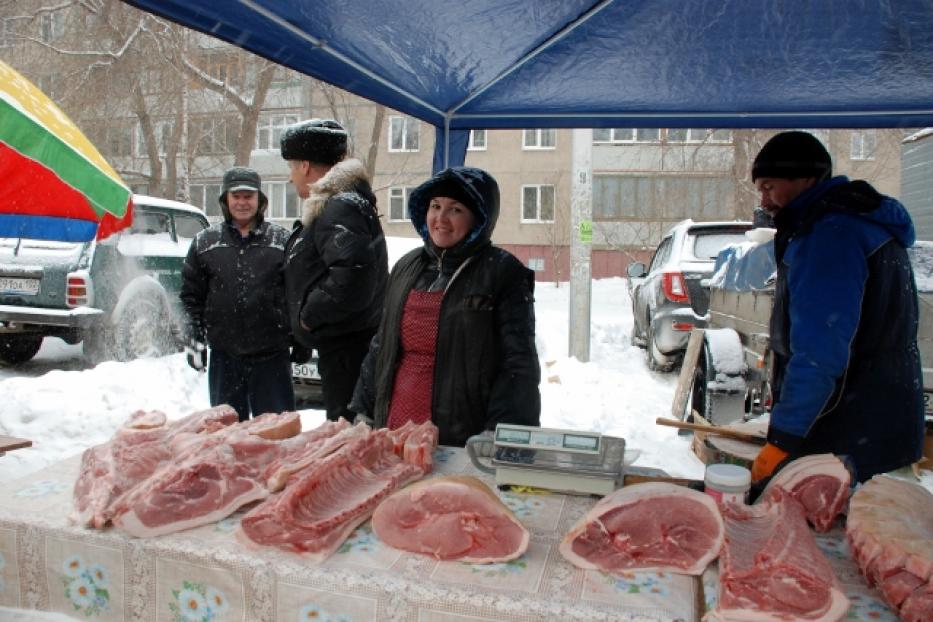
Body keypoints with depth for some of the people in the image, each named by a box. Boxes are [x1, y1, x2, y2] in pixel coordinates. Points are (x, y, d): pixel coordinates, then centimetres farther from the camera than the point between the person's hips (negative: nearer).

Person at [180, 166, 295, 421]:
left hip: (271, 354, -2)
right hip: (224, 354, 2)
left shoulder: (281, 239, 3)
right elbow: (191, 295, 10)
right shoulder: (205, 242, 8)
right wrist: (195, 340, 4)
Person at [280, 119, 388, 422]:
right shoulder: (330, 206, 18)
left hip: (347, 351, -11)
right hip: (341, 348, 11)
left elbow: (353, 274, -31)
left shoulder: (340, 209, -17)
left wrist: (310, 314, -18)